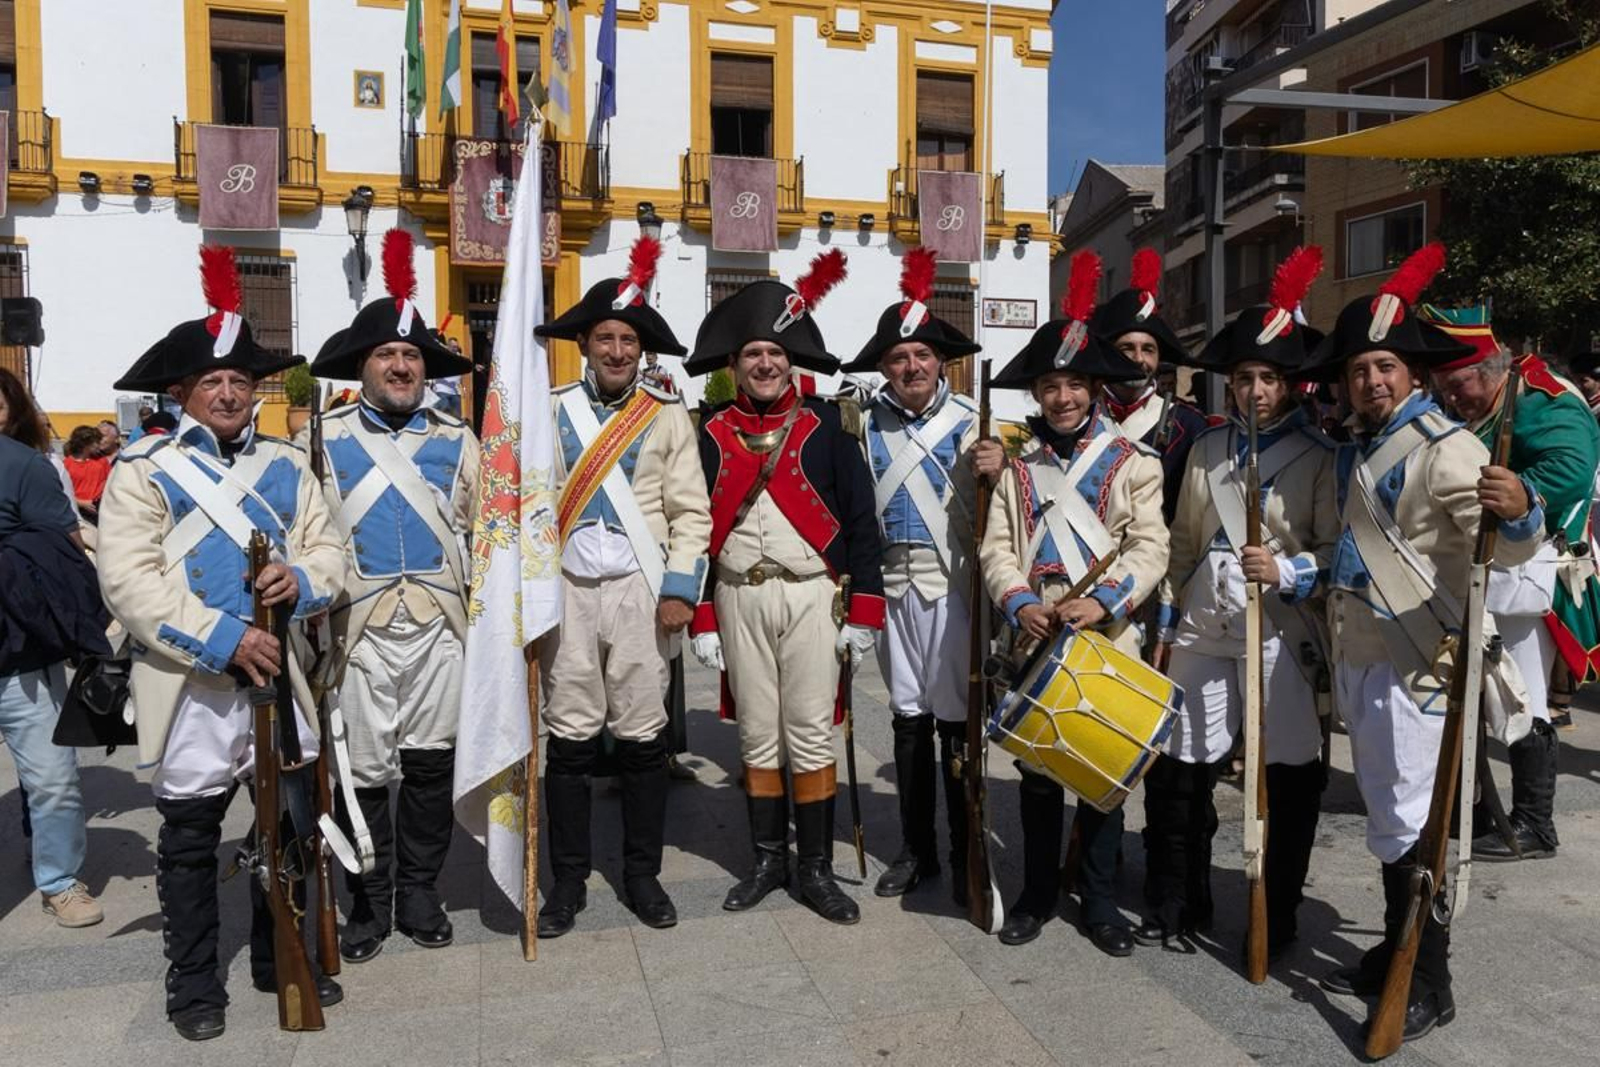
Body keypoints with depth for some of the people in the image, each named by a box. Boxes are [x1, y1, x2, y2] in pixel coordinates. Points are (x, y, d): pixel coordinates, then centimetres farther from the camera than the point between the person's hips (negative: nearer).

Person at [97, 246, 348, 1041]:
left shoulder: (286, 468, 11)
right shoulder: (143, 471, -3)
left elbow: (329, 551, 10)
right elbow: (129, 582, -14)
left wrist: (300, 580, -13)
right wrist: (223, 639, -22)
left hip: (278, 675, 4)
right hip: (191, 685, -4)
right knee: (190, 837, 9)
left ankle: (281, 959, 32)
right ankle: (194, 983, 26)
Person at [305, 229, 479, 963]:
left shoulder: (456, 441, 9)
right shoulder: (324, 439, 5)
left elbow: (483, 530, 9)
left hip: (442, 626, 1)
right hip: (360, 628, -1)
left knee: (431, 763, 8)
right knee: (365, 771, 6)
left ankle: (419, 894, 24)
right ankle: (369, 903, 22)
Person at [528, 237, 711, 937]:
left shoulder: (667, 415, 5)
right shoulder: (551, 412, 6)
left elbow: (691, 512, 2)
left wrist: (680, 588, -7)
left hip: (641, 591, 0)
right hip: (569, 590, 1)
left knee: (642, 738, 6)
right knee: (570, 738, 5)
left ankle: (642, 876, 21)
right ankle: (568, 881, 19)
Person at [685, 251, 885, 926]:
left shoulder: (824, 426, 0)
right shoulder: (712, 435, 5)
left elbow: (860, 521, -1)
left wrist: (864, 609, -5)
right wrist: (701, 619, 1)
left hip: (810, 596, -2)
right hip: (738, 599, 2)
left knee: (811, 736, 2)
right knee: (757, 736, 10)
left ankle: (816, 869, 15)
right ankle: (768, 860, 24)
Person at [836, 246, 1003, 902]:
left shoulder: (967, 422, -3)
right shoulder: (868, 426, 6)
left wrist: (995, 472, -28)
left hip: (951, 587, -3)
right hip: (893, 585, 4)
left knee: (957, 722, 2)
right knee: (907, 719, 12)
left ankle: (966, 857, 16)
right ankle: (917, 850, 25)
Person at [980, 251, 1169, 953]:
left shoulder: (1132, 462, 2)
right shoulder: (1018, 469, 9)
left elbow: (1150, 549, -7)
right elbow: (996, 550, 2)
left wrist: (1104, 601, -22)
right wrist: (1020, 605, -16)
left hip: (1106, 640, -2)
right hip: (1036, 643, 2)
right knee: (1038, 772, 11)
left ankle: (1100, 902, 24)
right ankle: (1037, 894, 26)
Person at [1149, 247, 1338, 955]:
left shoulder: (1321, 458, -1)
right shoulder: (1206, 450, 11)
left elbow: (1337, 550, -5)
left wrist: (1286, 571, -24)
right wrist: (1165, 626, 12)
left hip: (1281, 633, -4)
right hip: (1202, 630, 4)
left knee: (1288, 779, 5)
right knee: (1178, 770, 7)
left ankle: (1276, 921, 24)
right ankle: (1176, 907, 26)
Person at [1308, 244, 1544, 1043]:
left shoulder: (1446, 448, -14)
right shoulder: (1354, 447, 11)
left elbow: (1506, 549, -25)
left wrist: (1519, 512, -44)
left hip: (1413, 660, -8)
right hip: (1356, 654, 8)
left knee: (1408, 820, -1)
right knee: (1382, 814, 17)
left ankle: (1428, 985, 13)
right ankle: (1392, 954, 31)